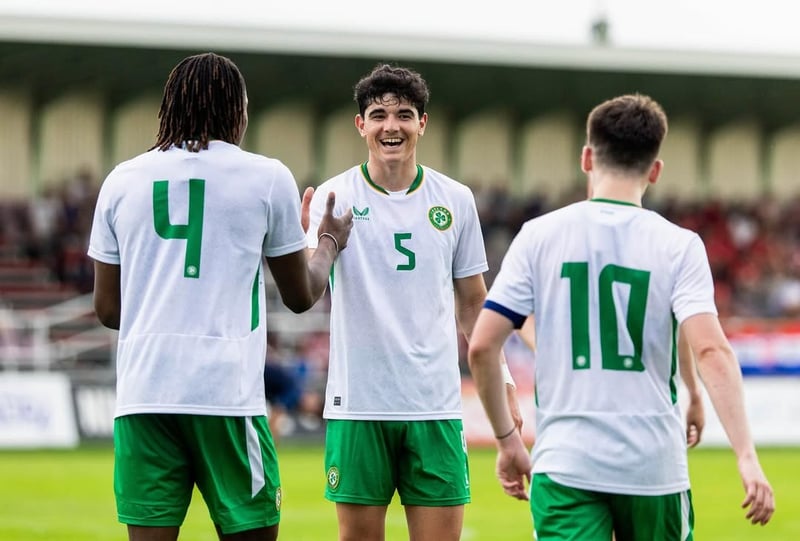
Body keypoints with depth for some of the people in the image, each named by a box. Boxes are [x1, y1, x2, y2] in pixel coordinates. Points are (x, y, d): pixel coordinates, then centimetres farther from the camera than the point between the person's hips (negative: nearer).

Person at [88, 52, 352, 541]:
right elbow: (301, 296, 14)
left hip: (142, 390, 3)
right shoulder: (267, 177, 4)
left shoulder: (122, 181, 11)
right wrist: (329, 244, 34)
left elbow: (107, 309, 14)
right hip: (227, 392, -3)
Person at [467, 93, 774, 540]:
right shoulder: (679, 246, -1)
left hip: (565, 465, 0)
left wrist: (507, 440, 12)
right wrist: (747, 456, -16)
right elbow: (712, 351, -14)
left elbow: (481, 347, -1)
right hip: (654, 469, 0)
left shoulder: (539, 236, 2)